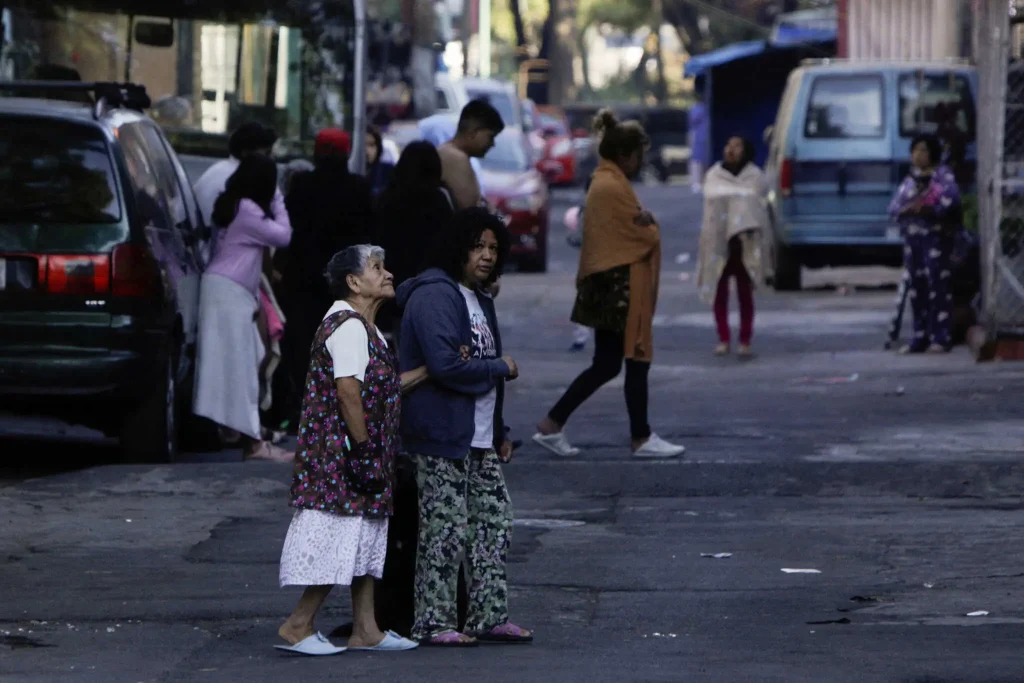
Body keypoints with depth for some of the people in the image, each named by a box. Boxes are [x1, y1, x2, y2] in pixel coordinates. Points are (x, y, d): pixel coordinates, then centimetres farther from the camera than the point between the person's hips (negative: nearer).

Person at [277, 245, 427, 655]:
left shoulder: (363, 328, 18)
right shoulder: (348, 326, -16)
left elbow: (383, 387, 18)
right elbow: (347, 390, -23)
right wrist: (364, 447, -21)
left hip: (360, 456, 11)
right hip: (340, 452, -11)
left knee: (366, 539, 11)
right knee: (338, 538, -9)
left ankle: (365, 630, 15)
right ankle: (298, 627, -4)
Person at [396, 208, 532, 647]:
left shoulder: (479, 300, 19)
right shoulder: (434, 296, -13)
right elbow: (445, 365, -24)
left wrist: (500, 432, 20)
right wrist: (501, 369, -10)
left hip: (479, 438, 10)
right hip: (441, 436, -10)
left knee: (495, 523, 10)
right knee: (446, 528, -6)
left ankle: (490, 616, 17)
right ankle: (433, 623, 0)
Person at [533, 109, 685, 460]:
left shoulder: (602, 183, 15)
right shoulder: (615, 188, -16)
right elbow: (646, 236, -12)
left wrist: (645, 221, 0)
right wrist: (650, 224, 8)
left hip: (605, 284, 10)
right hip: (623, 286, -10)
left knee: (605, 365, 11)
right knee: (636, 362, -1)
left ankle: (552, 426, 8)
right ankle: (641, 438, 6)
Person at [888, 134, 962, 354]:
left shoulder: (943, 175, 2)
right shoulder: (909, 180, 19)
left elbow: (951, 197, -15)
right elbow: (894, 208, 11)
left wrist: (930, 209, -21)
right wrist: (906, 209, -10)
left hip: (936, 235, -6)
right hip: (912, 236, 6)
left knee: (938, 285, -11)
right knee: (917, 288, 6)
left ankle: (941, 338, -13)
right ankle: (920, 338, 10)